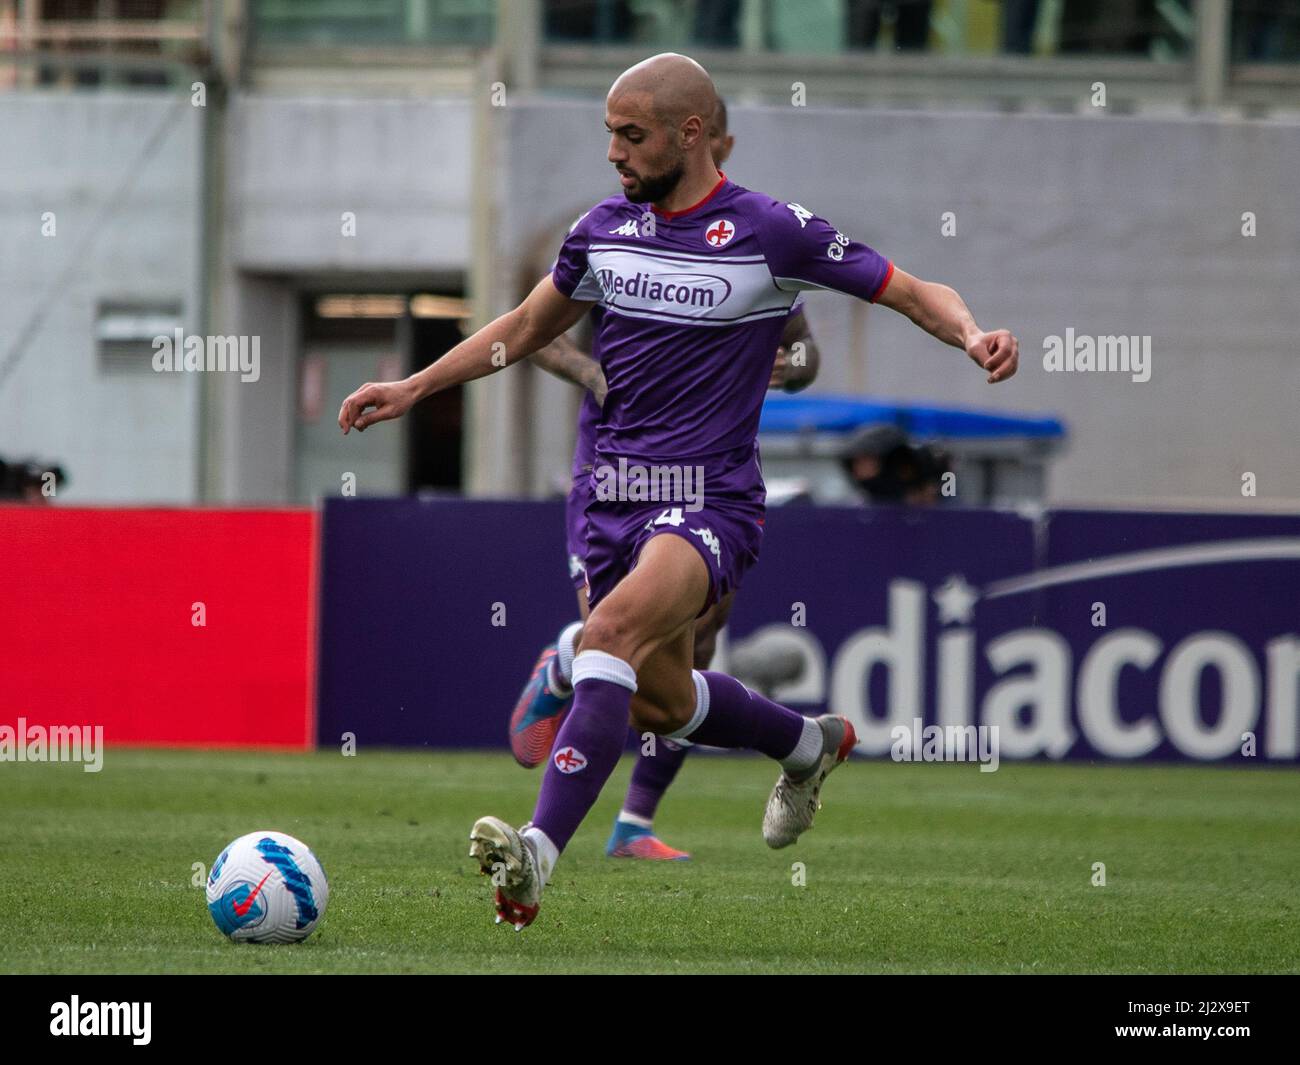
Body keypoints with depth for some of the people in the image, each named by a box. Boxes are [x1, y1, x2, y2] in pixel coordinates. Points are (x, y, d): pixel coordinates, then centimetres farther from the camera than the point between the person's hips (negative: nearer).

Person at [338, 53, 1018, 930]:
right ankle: (810, 744, 48)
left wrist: (973, 335, -24)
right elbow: (526, 328, 24)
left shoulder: (772, 233, -9)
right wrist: (413, 388, 19)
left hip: (711, 502, -7)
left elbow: (917, 294, -3)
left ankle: (538, 855, -41)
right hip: (616, 495, 7)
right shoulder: (604, 229, 7)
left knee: (614, 627, -32)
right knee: (660, 702, 16)